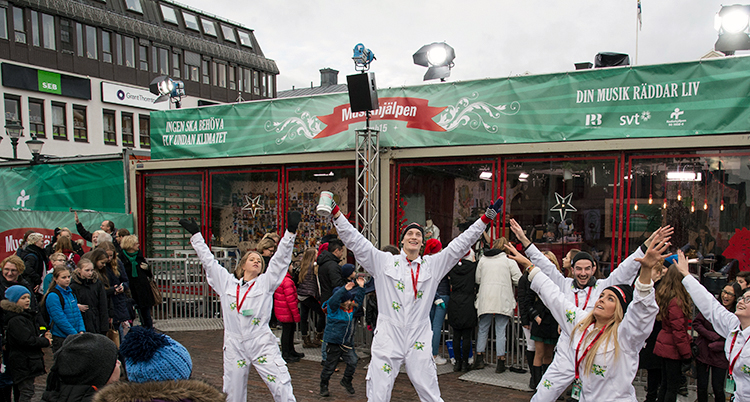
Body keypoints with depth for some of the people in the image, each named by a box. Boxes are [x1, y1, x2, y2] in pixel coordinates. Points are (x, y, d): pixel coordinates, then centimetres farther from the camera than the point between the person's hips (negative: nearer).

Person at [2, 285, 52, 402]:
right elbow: (27, 340, -23)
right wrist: (46, 341, -11)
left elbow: (34, 334, 23)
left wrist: (43, 335, 2)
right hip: (23, 363, -10)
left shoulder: (26, 315, 16)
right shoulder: (15, 320, -17)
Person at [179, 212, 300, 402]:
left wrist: (290, 232, -11)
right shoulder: (227, 283, 9)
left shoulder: (265, 283, 5)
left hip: (262, 345, -2)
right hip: (234, 346, 2)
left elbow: (280, 260, -2)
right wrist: (196, 234, 19)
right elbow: (208, 261, 15)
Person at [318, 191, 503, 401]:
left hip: (419, 341, 1)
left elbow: (460, 245, 5)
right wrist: (335, 213, -9)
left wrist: (486, 218, 0)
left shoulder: (433, 265, 8)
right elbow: (355, 241, -1)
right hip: (388, 339, -1)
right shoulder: (384, 262, 3)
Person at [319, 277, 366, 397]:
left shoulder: (352, 308, 5)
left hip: (347, 342, 5)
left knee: (352, 362, -6)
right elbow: (333, 300, -33)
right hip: (333, 342, -5)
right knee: (330, 366, 6)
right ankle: (323, 385, 26)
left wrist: (361, 287, 4)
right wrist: (344, 289, -42)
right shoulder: (333, 309, -14)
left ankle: (346, 381, 19)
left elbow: (359, 299, 17)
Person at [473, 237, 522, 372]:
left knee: (483, 329, 14)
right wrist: (507, 281, 14)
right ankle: (500, 361, 5)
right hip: (502, 301, -3)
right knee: (500, 331, 2)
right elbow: (518, 280, -5)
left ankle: (479, 357, 16)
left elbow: (477, 279, 11)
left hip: (485, 300, 3)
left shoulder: (483, 259, 8)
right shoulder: (509, 260, -3)